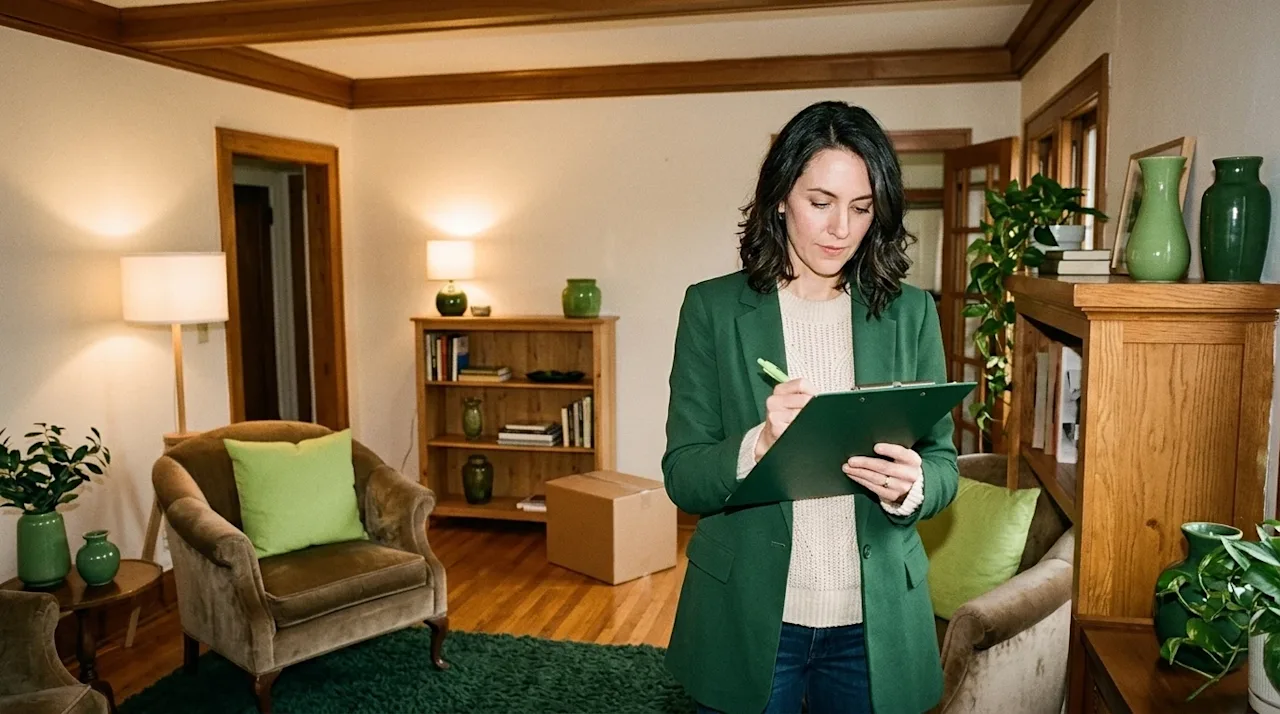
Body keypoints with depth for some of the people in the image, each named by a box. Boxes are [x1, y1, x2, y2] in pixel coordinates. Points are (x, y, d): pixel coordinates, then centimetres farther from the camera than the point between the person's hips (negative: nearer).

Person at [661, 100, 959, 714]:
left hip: (875, 625, 2)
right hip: (747, 622, -1)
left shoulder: (911, 313, 1)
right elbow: (682, 478, -7)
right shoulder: (713, 308, -5)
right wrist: (757, 446, -27)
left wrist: (911, 486, -19)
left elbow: (943, 462, 3)